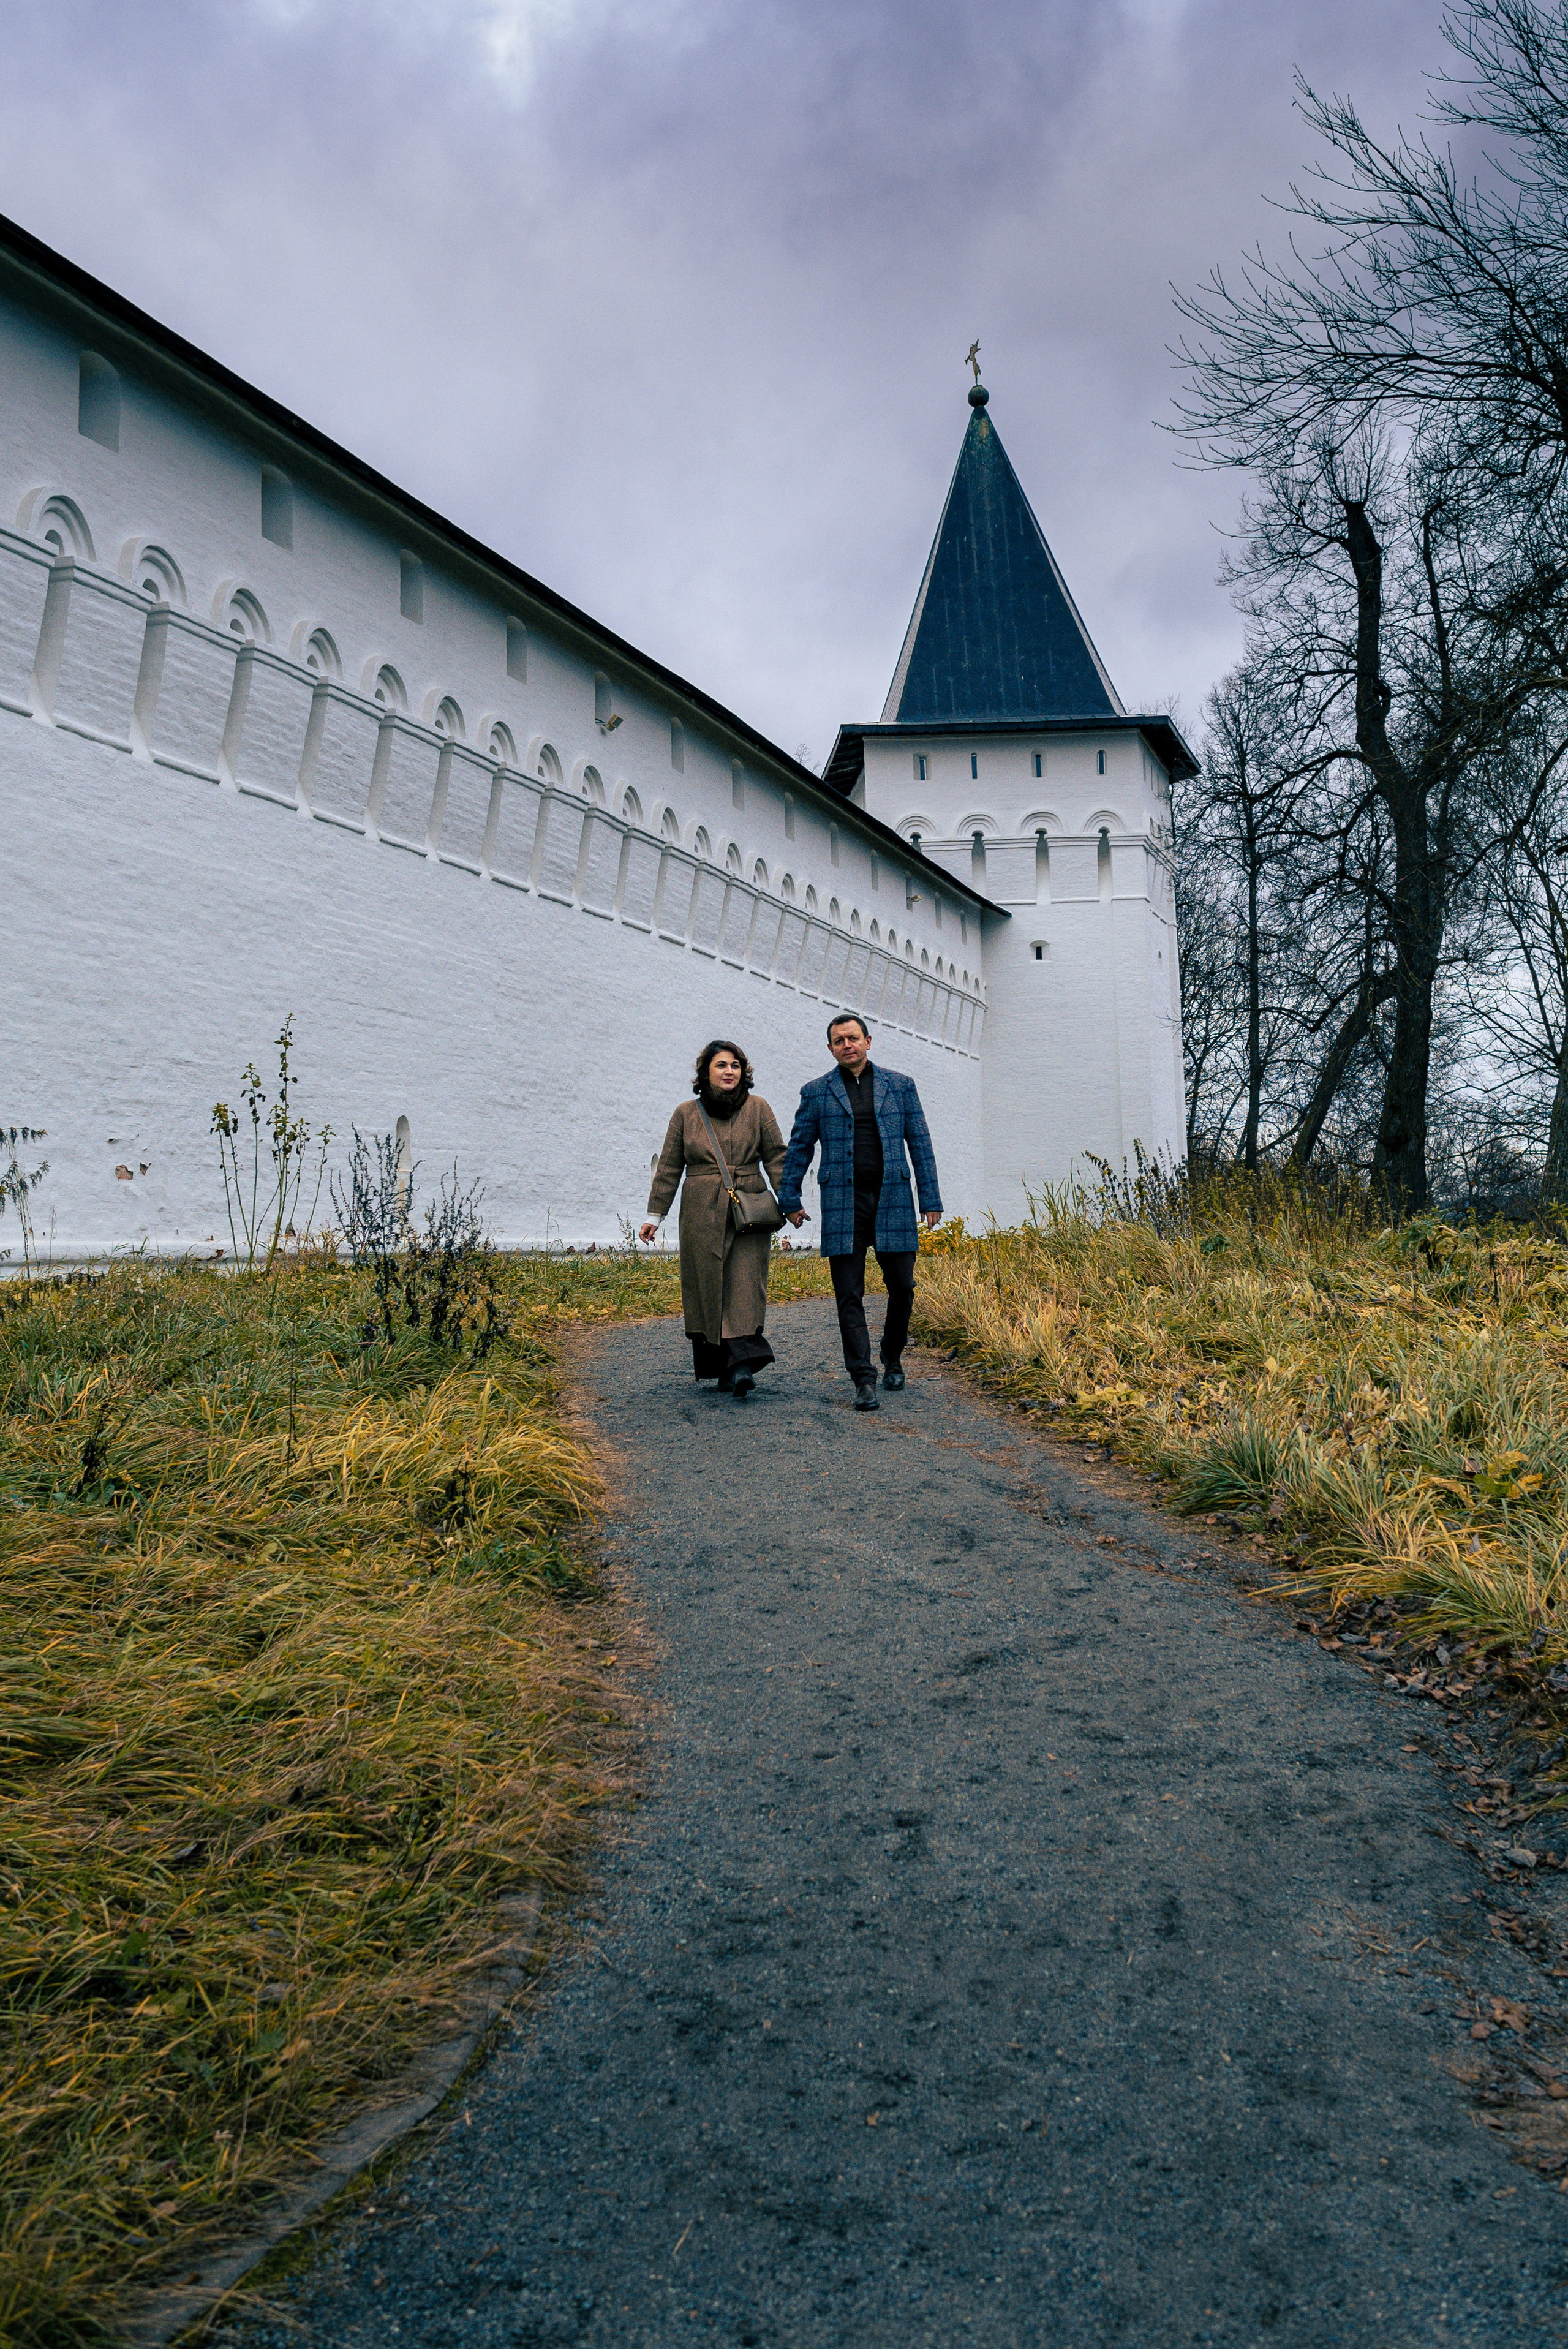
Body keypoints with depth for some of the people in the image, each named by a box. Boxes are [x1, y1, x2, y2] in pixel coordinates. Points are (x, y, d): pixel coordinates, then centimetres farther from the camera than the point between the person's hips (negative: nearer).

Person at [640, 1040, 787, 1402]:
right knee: (706, 1289, 1)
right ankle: (721, 1369, 9)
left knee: (745, 1285, -11)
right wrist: (655, 1215, 9)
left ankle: (743, 1364, -18)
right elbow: (669, 1168, 11)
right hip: (702, 1216, 1)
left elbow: (776, 1156, 7)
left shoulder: (757, 1108, 7)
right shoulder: (686, 1114, 9)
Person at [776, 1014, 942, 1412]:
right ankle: (864, 1379, 0)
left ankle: (892, 1358, 29)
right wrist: (790, 1200, 8)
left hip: (892, 1200, 1)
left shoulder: (900, 1086, 10)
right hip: (842, 1204, -1)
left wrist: (931, 1199, 5)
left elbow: (920, 1144, 9)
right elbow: (799, 1148, 12)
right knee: (849, 1295, -3)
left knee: (902, 1286, 4)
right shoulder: (816, 1092, 9)